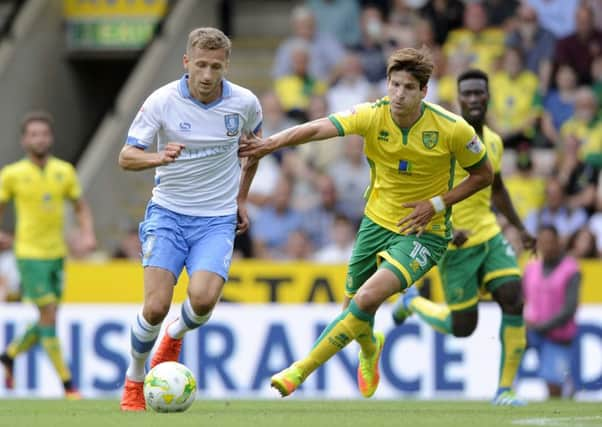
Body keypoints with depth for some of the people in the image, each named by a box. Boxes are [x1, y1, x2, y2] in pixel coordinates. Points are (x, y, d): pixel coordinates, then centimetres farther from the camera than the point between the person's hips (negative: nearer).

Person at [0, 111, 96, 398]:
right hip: (30, 255, -5)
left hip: (57, 254, 5)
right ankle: (67, 384, -5)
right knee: (48, 315, -10)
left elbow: (81, 207, 13)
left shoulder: (65, 171, 4)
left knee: (48, 320, 11)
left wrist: (88, 234, -4)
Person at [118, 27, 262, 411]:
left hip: (217, 220, 1)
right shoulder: (162, 101, -11)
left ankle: (175, 335, 15)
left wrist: (241, 199, 18)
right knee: (156, 307, -15)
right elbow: (126, 156, -14)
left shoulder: (245, 103, -5)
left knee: (203, 299, -22)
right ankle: (134, 380, 11)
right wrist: (159, 158, -35)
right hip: (168, 212, -1)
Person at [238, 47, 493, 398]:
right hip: (377, 222, 4)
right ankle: (370, 347, 54)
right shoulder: (373, 116, -15)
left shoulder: (452, 129, -17)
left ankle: (302, 370, -16)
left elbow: (484, 175, -2)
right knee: (354, 307, 14)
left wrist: (437, 204, -15)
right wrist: (271, 144, -48)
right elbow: (320, 128, -30)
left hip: (423, 232, -4)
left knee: (368, 298, -25)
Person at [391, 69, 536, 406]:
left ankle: (506, 388, -4)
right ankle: (412, 302, 32)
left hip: (489, 234, 6)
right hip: (455, 243, -6)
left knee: (514, 300, -14)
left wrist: (521, 228, 20)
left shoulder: (494, 142, 8)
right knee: (463, 327, -1)